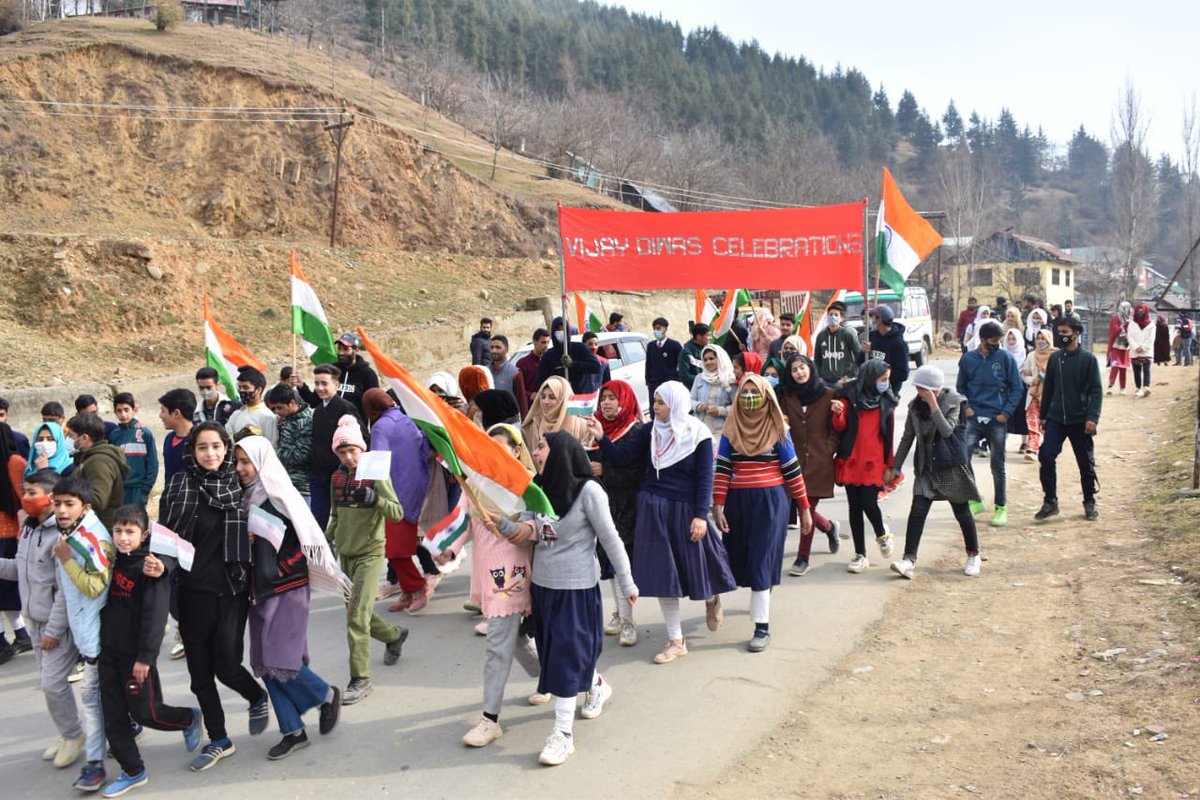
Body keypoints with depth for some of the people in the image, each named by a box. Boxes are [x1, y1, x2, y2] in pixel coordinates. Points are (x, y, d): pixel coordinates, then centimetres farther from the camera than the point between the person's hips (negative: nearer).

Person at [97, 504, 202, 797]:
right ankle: (133, 772, 20)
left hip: (136, 654, -7)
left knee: (145, 712, 3)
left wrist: (145, 656, -23)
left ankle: (189, 719, 30)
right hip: (109, 650, 7)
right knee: (114, 717, 9)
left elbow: (154, 615, -20)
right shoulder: (114, 561, 5)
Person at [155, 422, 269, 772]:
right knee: (200, 670, 8)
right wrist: (158, 562, -25)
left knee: (226, 665, -4)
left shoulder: (239, 482, 0)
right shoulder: (180, 484, -1)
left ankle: (257, 697, 30)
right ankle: (218, 740, 27)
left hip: (232, 588, -1)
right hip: (193, 591, 2)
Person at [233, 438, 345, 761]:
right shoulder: (246, 498, 9)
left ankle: (327, 695, 16)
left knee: (279, 661, -9)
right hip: (260, 589, 7)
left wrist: (281, 569, -13)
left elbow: (311, 540, -15)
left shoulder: (281, 495, -11)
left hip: (287, 589, -7)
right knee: (266, 665, 7)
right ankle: (293, 731, 17)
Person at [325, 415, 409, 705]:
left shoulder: (376, 475, -9)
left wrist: (374, 499, -31)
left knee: (357, 616, -12)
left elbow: (397, 513, -16)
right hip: (345, 552, 6)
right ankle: (394, 635, 42)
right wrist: (326, 540, 9)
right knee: (358, 613, 15)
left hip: (370, 553, -6)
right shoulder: (337, 478, 7)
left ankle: (360, 679, -3)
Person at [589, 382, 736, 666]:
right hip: (653, 509, 3)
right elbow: (621, 456, -1)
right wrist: (601, 437, -15)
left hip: (684, 510, -3)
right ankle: (676, 640, 16)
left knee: (694, 565, 8)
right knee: (663, 572, 5)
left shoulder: (698, 434, -8)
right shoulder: (650, 431, 1)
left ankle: (712, 600, 46)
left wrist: (701, 515, -14)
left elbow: (705, 478, -8)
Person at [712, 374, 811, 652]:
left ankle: (762, 626, -5)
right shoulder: (731, 429, 4)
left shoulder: (777, 429, -2)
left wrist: (804, 509, 2)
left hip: (770, 501, -3)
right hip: (737, 502, 3)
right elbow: (721, 469, 0)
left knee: (761, 560, -8)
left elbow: (792, 470, 0)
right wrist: (717, 506, -7)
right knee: (740, 556, 10)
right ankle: (760, 597, 38)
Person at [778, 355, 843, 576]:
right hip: (796, 459, 3)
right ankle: (829, 527, 38)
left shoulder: (828, 395, 0)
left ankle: (803, 558, 6)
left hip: (819, 460, -3)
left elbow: (835, 429, 4)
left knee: (808, 508, -5)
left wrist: (830, 449, -6)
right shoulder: (787, 397, 8)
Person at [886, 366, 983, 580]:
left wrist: (934, 405, -26)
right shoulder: (915, 406, 1)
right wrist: (894, 466, 7)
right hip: (926, 468, 3)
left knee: (962, 512, 8)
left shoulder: (952, 402, -9)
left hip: (951, 466, -3)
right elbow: (907, 438, 8)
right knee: (917, 511, -9)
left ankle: (973, 556, 28)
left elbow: (947, 430, -24)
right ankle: (909, 560, -12)